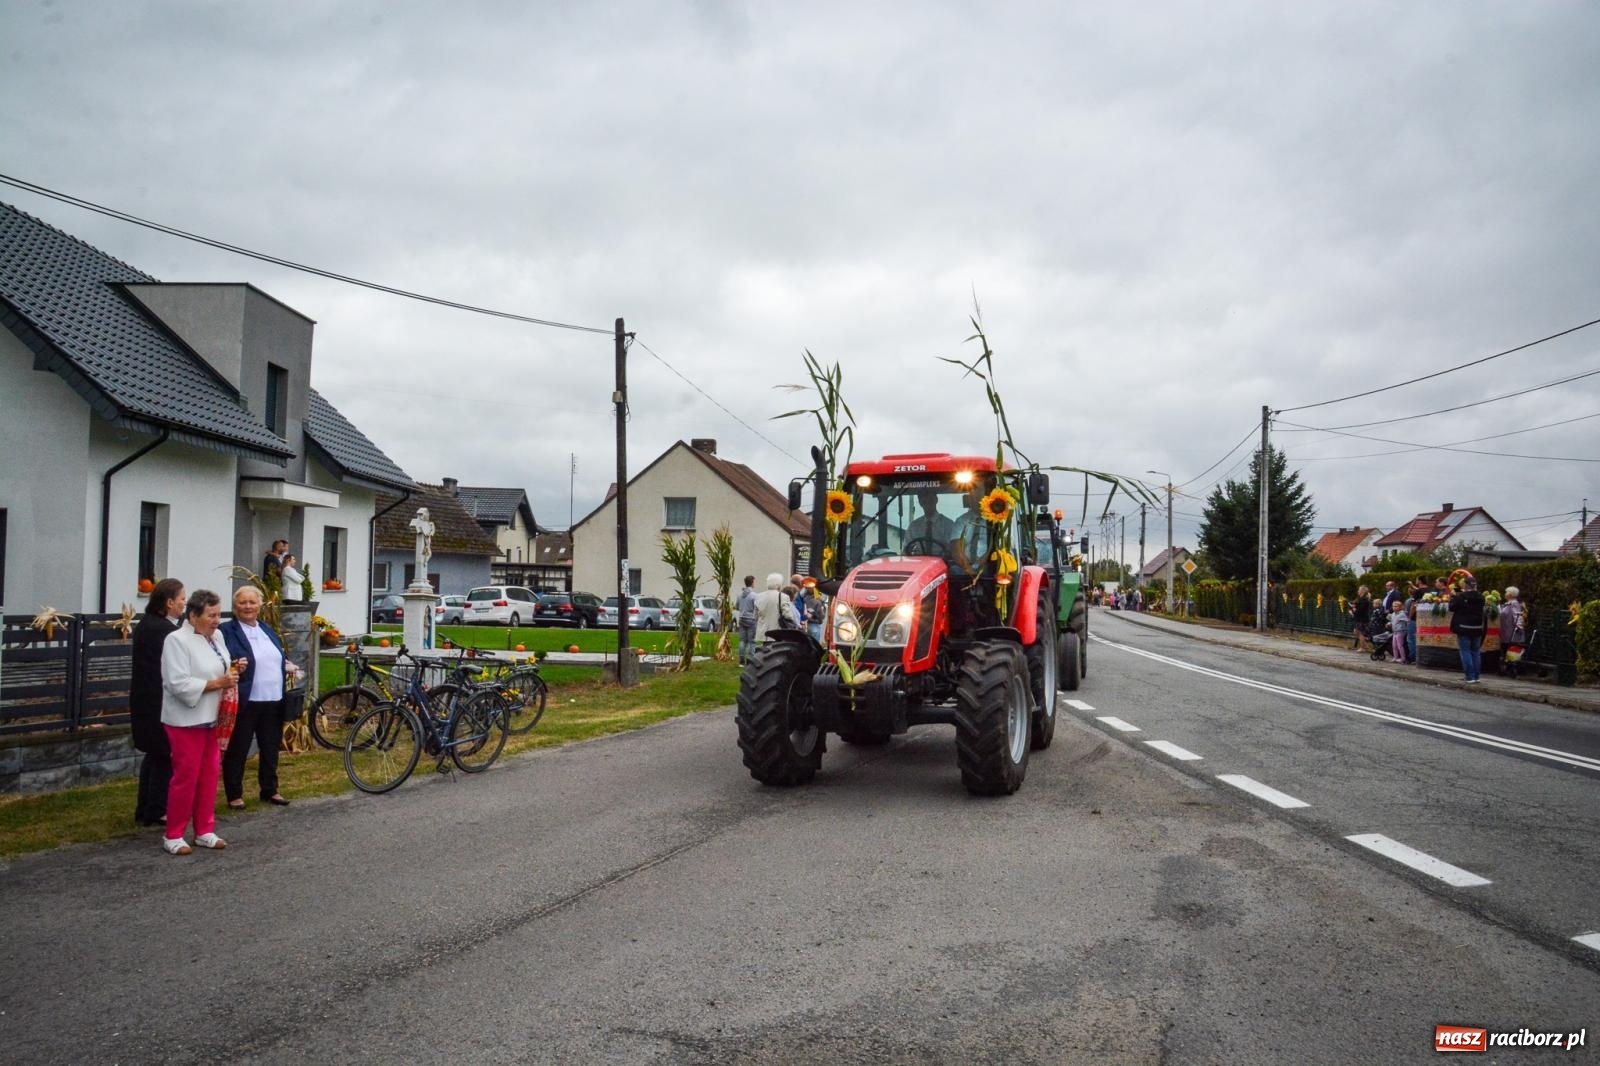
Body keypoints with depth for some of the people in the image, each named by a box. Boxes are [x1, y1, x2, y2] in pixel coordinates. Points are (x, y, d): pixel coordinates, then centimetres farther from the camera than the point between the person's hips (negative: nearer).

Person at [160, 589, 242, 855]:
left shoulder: (216, 639, 10)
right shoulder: (177, 641, -15)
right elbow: (179, 684, -23)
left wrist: (233, 671, 0)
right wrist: (218, 683, -22)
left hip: (212, 718, 8)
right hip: (187, 720, -8)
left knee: (209, 775, 12)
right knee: (186, 777, -2)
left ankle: (205, 831, 22)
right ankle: (173, 835, 10)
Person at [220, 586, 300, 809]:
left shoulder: (268, 630, 16)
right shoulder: (227, 631, -6)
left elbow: (280, 658, 23)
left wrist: (289, 666, 4)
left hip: (273, 701, 6)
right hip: (244, 702, -6)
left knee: (271, 748, 14)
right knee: (237, 750, 3)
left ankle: (270, 790, 25)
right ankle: (234, 794, 13)